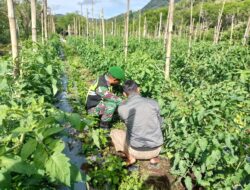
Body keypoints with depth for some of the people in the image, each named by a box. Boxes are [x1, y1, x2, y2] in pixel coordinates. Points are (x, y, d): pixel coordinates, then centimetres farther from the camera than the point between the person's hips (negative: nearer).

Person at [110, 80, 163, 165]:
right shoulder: (153, 103, -6)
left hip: (137, 150, -2)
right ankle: (154, 157, 17)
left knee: (114, 133, 22)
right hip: (156, 149, 2)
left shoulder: (121, 108, -11)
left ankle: (130, 157, 8)